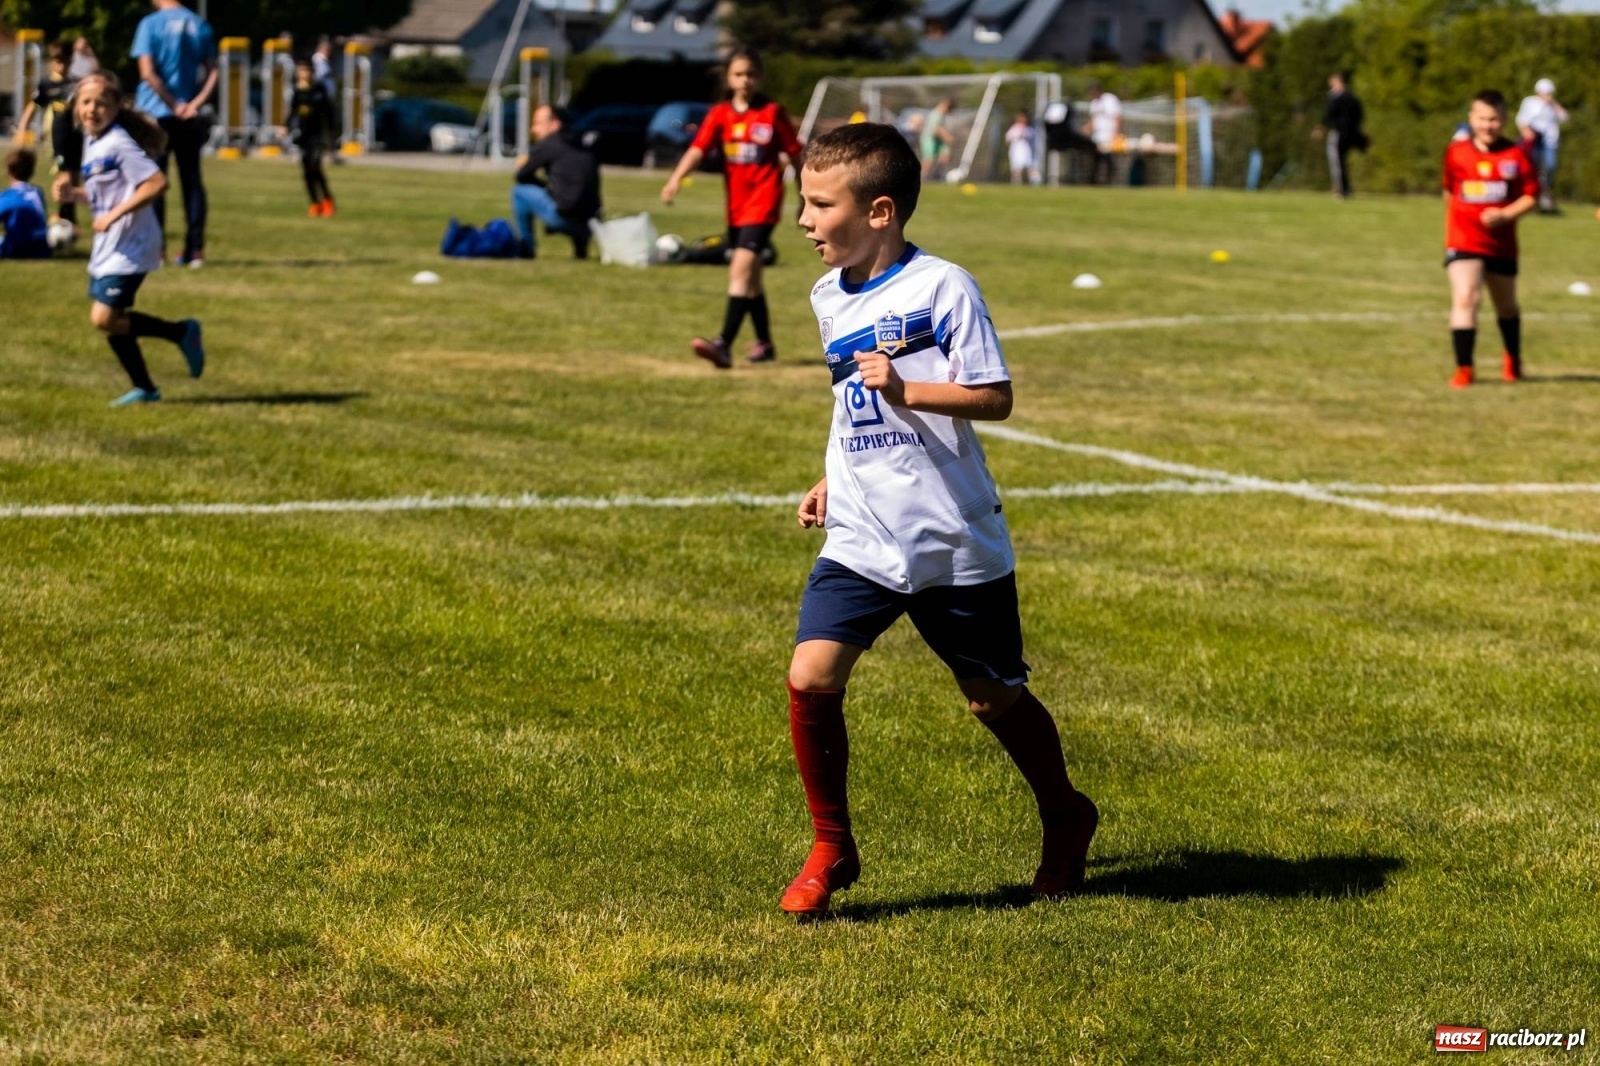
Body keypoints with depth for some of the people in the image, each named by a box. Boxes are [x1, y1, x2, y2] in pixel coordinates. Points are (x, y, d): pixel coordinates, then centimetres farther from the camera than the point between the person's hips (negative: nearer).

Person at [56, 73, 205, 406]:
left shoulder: (119, 144, -17)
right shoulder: (91, 142, 11)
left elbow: (157, 182, -25)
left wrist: (114, 215, -25)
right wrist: (73, 192, 2)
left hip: (129, 247, -9)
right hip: (107, 248, 9)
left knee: (104, 318, -14)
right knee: (109, 320, 12)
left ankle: (181, 332, -1)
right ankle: (144, 388, 23)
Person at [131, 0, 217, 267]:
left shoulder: (151, 24, -8)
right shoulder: (200, 25, 7)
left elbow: (147, 72, -15)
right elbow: (213, 72, 2)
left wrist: (174, 106, -10)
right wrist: (195, 104, -5)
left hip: (157, 114, -4)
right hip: (191, 119, 4)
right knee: (192, 180, 8)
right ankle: (195, 250, 5)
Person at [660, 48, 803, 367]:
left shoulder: (773, 113, -2)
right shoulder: (720, 114, 4)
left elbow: (795, 155, 6)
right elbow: (698, 149, -10)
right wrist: (676, 179, -27)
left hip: (763, 203, -5)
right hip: (736, 205, 5)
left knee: (741, 267, -20)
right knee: (750, 278, 17)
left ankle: (725, 344, -29)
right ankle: (765, 344, 33)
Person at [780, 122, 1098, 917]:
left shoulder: (942, 288, -12)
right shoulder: (829, 299, 9)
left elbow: (995, 399, -14)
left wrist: (905, 390, -26)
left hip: (955, 544, -5)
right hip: (860, 541, 5)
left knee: (994, 699, 10)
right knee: (811, 679, -13)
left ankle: (1065, 819, 37)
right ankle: (831, 849, 3)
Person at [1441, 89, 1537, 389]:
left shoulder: (1516, 155, -7)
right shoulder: (1456, 153, -2)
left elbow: (1531, 195, -7)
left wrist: (1505, 215, -21)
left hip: (1502, 244, 1)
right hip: (1464, 242, -1)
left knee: (1506, 306, 18)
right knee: (1465, 299, -19)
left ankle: (1513, 359, 43)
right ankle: (1463, 368, -16)